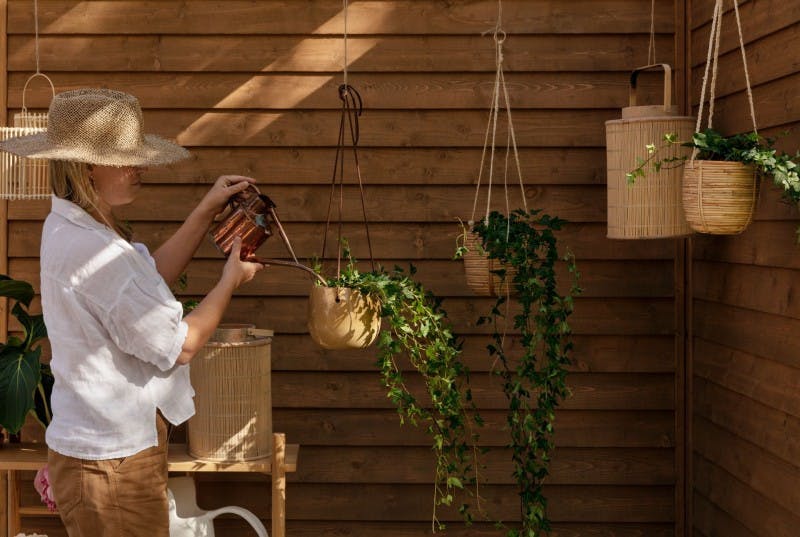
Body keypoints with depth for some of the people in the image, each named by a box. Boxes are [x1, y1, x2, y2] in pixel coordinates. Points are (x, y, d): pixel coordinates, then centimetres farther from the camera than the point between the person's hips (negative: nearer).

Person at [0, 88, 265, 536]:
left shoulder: (67, 228, 6)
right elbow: (179, 345, -20)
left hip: (101, 445, 10)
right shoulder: (94, 252, -26)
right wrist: (230, 281, -5)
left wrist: (206, 212, 12)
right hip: (114, 460, -10)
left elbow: (150, 278, 16)